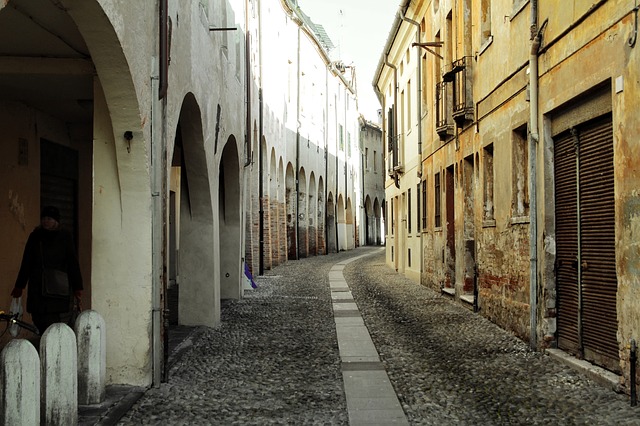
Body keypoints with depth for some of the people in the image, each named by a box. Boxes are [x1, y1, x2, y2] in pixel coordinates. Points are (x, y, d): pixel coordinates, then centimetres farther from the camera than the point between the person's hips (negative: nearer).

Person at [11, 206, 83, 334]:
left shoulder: (65, 237, 5)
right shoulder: (35, 237, 11)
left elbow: (73, 263, 3)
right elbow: (26, 263, 14)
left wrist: (77, 288, -2)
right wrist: (19, 286, 13)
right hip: (37, 288, 3)